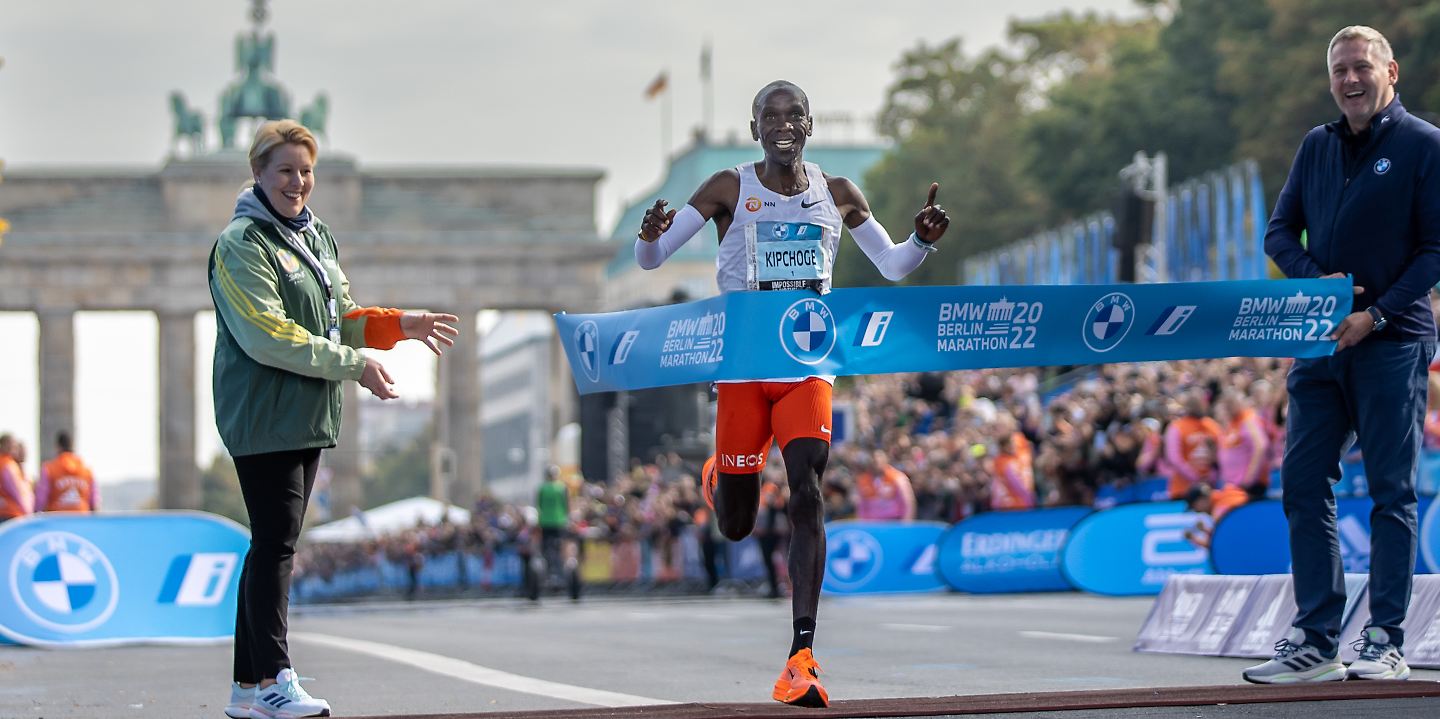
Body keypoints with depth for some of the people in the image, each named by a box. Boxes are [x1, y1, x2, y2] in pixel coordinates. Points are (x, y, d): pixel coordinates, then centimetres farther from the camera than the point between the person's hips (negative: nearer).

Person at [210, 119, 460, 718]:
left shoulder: (315, 236, 17)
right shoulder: (242, 244, -11)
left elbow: (338, 320, 21)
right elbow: (268, 336, -18)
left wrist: (397, 325, 4)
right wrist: (353, 365, -18)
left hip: (308, 417, 8)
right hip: (264, 416, -8)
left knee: (276, 543, 9)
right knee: (275, 542, -10)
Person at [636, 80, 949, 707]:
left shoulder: (837, 195, 6)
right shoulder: (730, 189, -3)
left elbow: (893, 265, 15)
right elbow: (650, 260, -3)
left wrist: (923, 239, -7)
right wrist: (650, 235, -27)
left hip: (807, 365, 1)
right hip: (743, 365, -1)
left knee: (807, 496, -18)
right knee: (735, 527, 7)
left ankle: (802, 659, -20)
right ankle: (720, 478, 48)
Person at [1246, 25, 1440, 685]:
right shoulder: (1317, 147, 14)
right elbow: (1280, 232, 14)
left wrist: (1377, 314, -15)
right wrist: (1316, 280, -6)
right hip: (1321, 340, 5)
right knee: (1303, 485, 2)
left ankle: (1385, 643, 2)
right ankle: (1315, 641, 6)